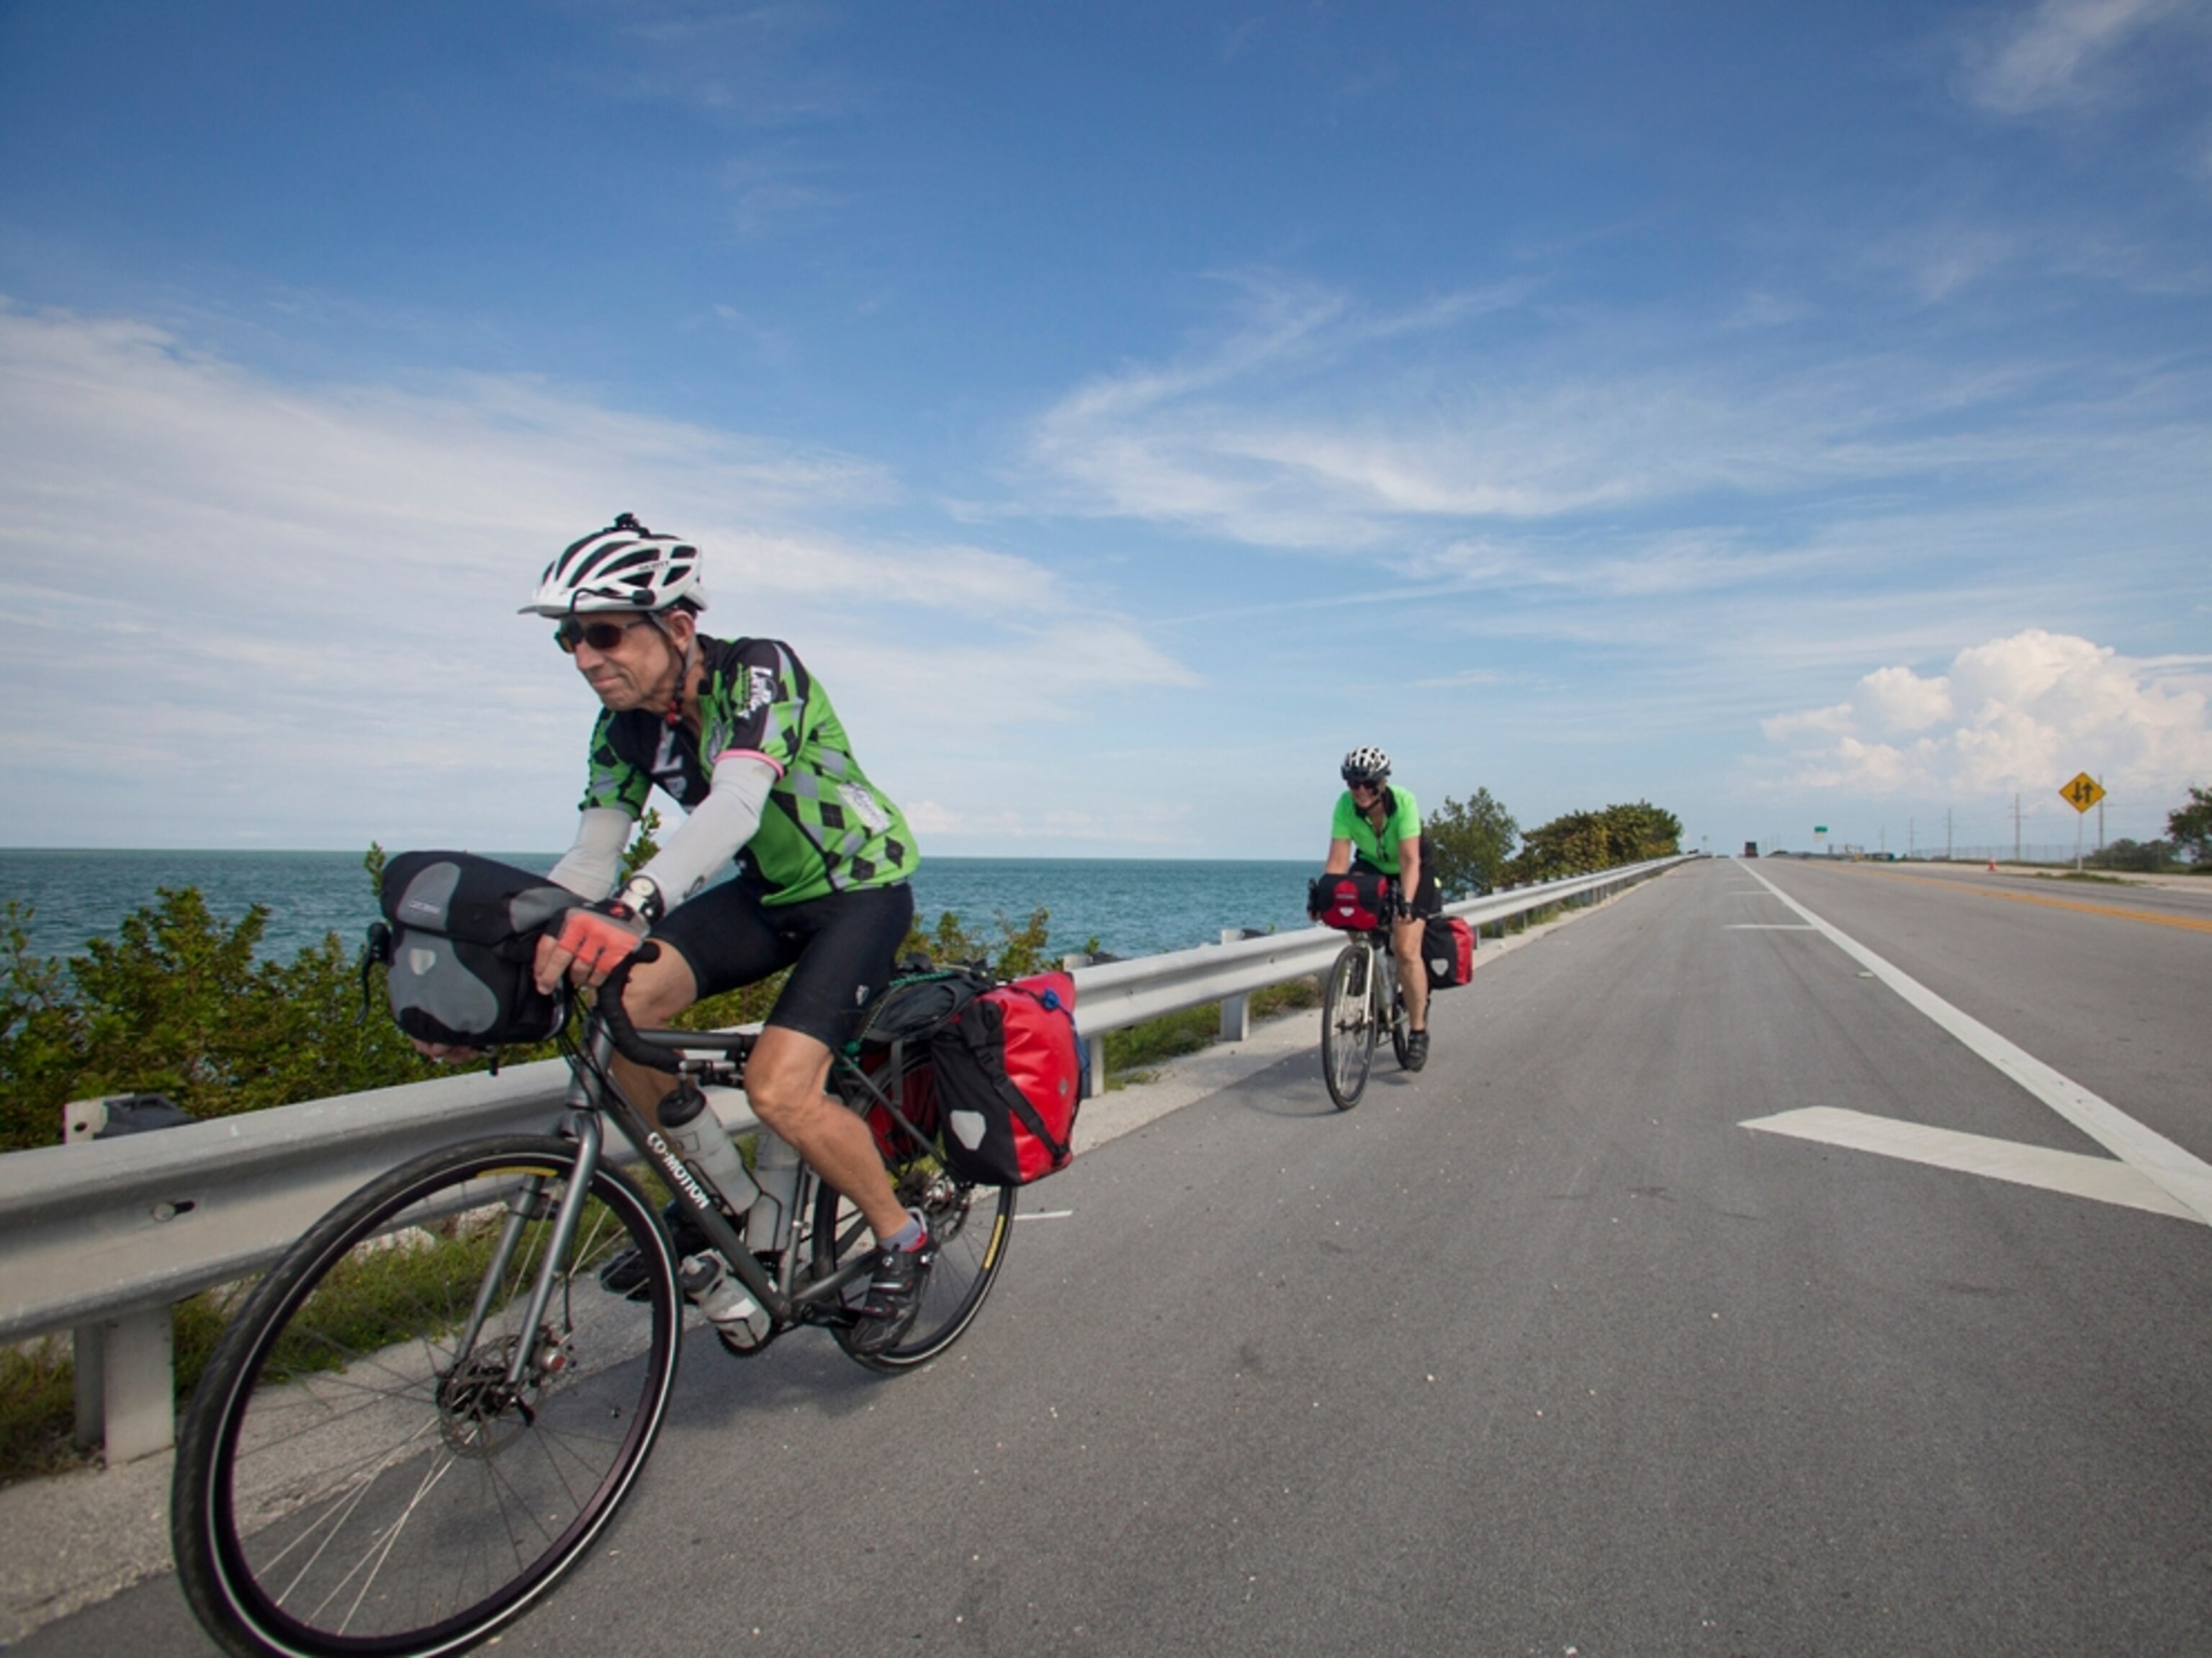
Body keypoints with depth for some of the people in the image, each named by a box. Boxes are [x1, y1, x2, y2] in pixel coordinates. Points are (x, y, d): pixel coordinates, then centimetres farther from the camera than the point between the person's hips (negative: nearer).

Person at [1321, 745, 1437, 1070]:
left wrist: (1406, 901, -49)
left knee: (1406, 949, -16)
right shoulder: (1345, 805, -24)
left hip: (1410, 874, -3)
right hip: (1371, 868, 3)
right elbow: (1338, 860, -27)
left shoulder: (1404, 802, -31)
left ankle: (1419, 1032, -2)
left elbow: (1409, 860, -35)